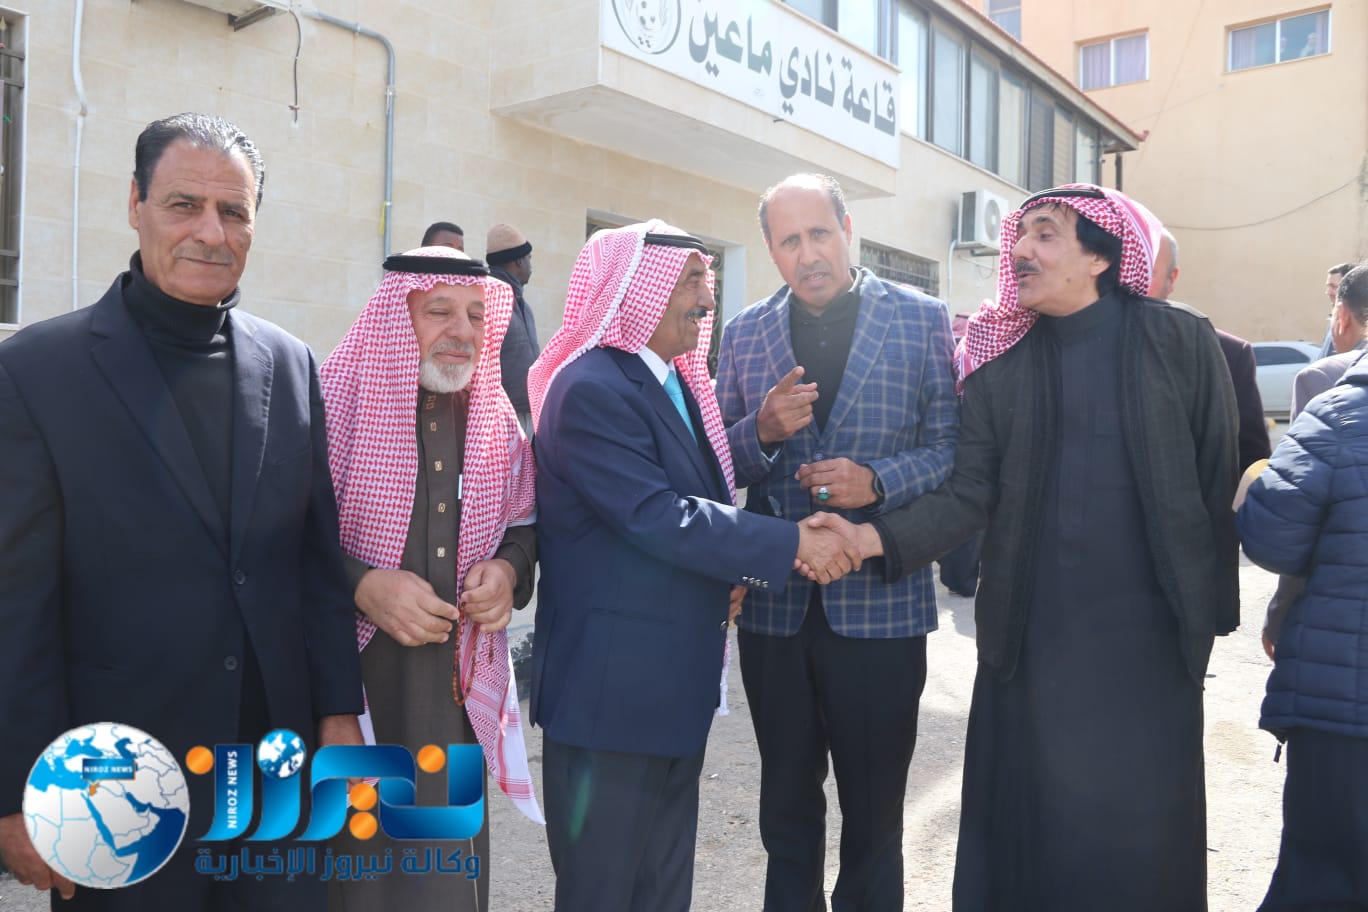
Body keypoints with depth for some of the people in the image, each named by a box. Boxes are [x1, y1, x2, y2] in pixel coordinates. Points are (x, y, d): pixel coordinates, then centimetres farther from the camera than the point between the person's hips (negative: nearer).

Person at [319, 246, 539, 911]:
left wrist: (508, 569, -6)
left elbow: (522, 521, 15)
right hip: (351, 675, -4)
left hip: (458, 680, 4)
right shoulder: (335, 401, -8)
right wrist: (361, 585, -21)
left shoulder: (495, 419, 5)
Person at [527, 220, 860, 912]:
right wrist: (793, 543, -21)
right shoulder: (591, 389, -18)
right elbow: (658, 518, -25)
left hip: (678, 685, 9)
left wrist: (729, 575, 4)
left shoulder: (678, 383, 12)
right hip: (611, 686, -9)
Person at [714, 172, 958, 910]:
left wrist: (878, 482, -19)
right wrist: (763, 429, -15)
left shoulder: (921, 319, -1)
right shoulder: (744, 333, 5)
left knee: (875, 806, 14)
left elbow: (951, 447, -3)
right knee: (787, 801, 19)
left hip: (881, 600, -2)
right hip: (774, 601, 2)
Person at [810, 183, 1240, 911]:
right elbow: (970, 493, -5)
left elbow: (1219, 478, 1)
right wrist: (875, 538, -20)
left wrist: (1215, 602, 3)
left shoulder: (1181, 341, -3)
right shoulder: (999, 360, 1)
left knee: (1144, 824, 10)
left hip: (1149, 629, -1)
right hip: (1030, 630, 1)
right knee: (1028, 820, 11)